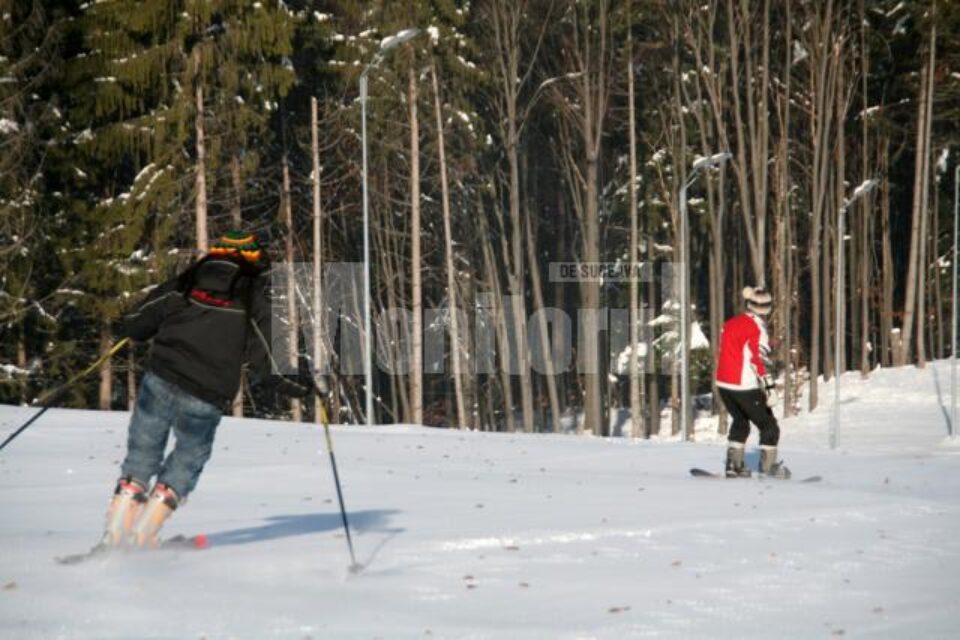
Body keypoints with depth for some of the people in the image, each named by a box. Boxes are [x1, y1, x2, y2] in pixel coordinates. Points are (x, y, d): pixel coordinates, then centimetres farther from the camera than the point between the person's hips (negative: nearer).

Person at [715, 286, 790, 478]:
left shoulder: (730, 324, 11)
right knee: (768, 426, 5)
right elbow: (760, 360, -22)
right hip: (745, 386, -8)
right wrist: (770, 387, -25)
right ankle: (768, 467, 4)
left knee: (740, 423, 24)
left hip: (723, 384, 8)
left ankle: (734, 465, 20)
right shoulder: (756, 328, -12)